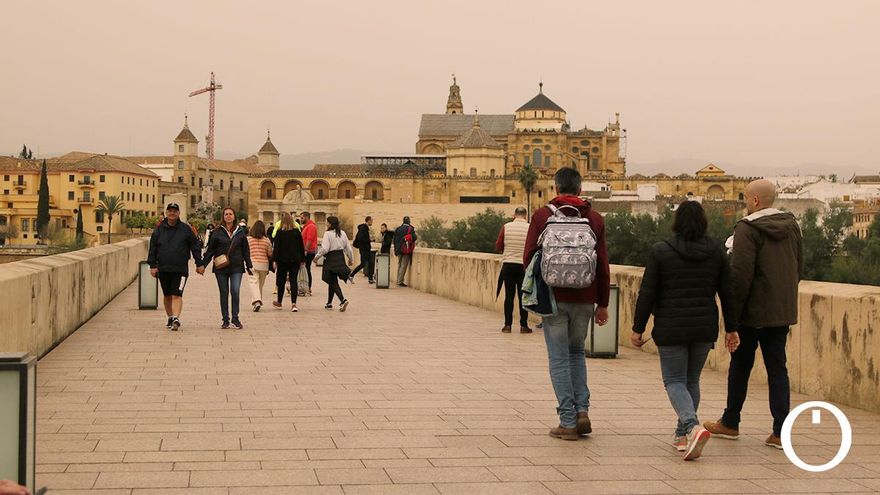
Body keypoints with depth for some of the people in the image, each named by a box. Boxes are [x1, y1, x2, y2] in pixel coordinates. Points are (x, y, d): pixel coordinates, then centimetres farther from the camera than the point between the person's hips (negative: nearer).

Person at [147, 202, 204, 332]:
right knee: (167, 295, 13)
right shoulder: (159, 230, 7)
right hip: (163, 269, 3)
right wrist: (153, 265, 1)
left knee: (177, 295, -12)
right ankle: (170, 318, 25)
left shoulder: (185, 229, 3)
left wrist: (199, 264, 4)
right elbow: (152, 248, 8)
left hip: (180, 269, -3)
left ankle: (176, 319, -20)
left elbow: (195, 246, 7)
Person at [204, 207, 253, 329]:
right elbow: (210, 249, 4)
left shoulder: (240, 232, 7)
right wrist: (203, 264, -1)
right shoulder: (217, 232, 3)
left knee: (235, 291, -11)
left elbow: (246, 250, 12)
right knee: (224, 293, 5)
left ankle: (235, 318, -1)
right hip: (221, 268, 0)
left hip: (236, 267, 0)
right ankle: (225, 320, 13)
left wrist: (249, 266, 10)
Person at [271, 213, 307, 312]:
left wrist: (274, 260, -8)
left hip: (283, 260, -1)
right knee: (293, 281, 0)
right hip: (295, 260, 2)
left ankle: (279, 302, 28)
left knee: (281, 281, 13)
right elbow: (301, 247, 5)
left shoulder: (279, 232, -7)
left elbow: (276, 247, -9)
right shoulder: (297, 232, 0)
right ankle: (294, 304, -11)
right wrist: (302, 260, 12)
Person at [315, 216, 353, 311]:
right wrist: (351, 259, 20)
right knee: (331, 281, 18)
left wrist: (317, 256, -5)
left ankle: (343, 300, -21)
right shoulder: (342, 233, 6)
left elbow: (325, 249, -19)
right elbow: (348, 248, 9)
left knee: (333, 282, -2)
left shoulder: (328, 234, -13)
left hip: (331, 259, -7)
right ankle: (329, 303, 26)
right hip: (340, 258, 7)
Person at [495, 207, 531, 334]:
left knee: (509, 295, 6)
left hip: (508, 264, 1)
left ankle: (507, 325, 7)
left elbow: (498, 247, 0)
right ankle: (523, 325, 5)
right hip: (524, 265, -1)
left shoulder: (506, 227, -2)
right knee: (523, 296, 5)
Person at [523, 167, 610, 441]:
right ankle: (582, 410, 7)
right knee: (576, 351, 20)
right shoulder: (594, 218, 3)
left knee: (559, 358, 4)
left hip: (553, 298, -2)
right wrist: (602, 303, 9)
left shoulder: (542, 216, -2)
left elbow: (529, 258, -2)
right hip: (584, 298, 2)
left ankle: (568, 421, 2)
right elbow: (602, 265, 3)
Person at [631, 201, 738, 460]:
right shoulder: (717, 251, 1)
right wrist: (731, 329, 10)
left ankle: (693, 426, -20)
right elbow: (727, 294, 3)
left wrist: (638, 328, 0)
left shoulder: (661, 252, -7)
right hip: (705, 329, 3)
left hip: (671, 329, -3)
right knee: (692, 380, 18)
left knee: (674, 381, 4)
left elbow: (647, 294, -7)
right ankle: (682, 435, 23)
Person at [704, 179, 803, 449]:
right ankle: (780, 432, 2)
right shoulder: (792, 226, 8)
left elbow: (740, 275, -19)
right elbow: (799, 268, 14)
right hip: (783, 312, 6)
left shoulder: (747, 229, -15)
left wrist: (732, 315, -12)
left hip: (753, 313, -6)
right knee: (777, 368, 7)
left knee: (740, 366, 9)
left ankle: (730, 423, 23)